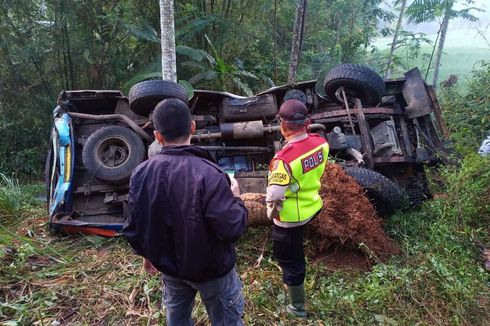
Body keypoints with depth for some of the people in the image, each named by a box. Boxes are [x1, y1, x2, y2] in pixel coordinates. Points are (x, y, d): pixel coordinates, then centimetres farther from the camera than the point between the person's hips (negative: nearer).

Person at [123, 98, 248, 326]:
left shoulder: (140, 174, -12)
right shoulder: (207, 174, -31)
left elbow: (133, 226, -2)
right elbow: (232, 228, -30)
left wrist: (146, 253, 17)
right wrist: (235, 199, -9)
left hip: (169, 266, 5)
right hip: (211, 268, -4)